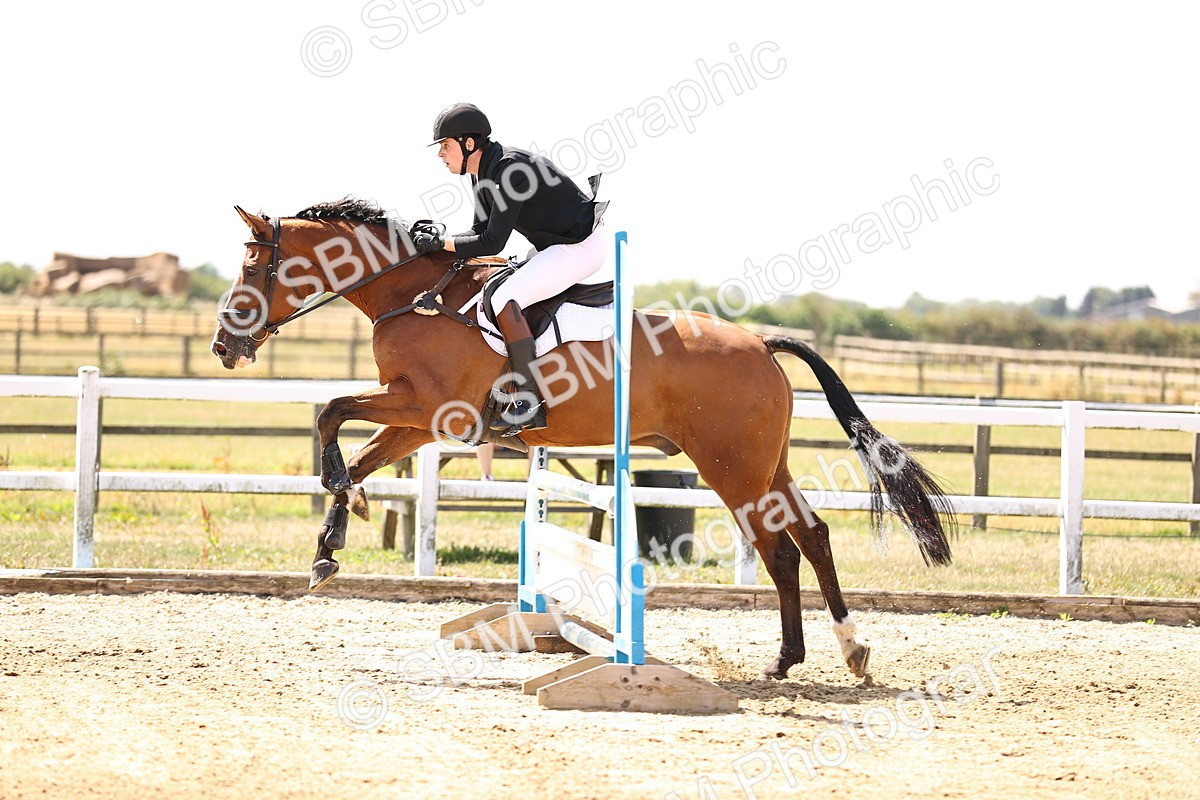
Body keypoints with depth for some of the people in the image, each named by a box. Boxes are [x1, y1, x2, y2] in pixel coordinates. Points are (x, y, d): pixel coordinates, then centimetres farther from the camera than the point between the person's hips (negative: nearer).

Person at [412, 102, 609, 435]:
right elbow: (481, 231, 12)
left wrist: (440, 244, -21)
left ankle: (529, 404, -22)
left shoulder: (508, 169, -24)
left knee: (504, 299, -23)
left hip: (581, 246, -11)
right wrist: (437, 241, -3)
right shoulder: (482, 173, 7)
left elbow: (492, 243, -26)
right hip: (559, 246, 11)